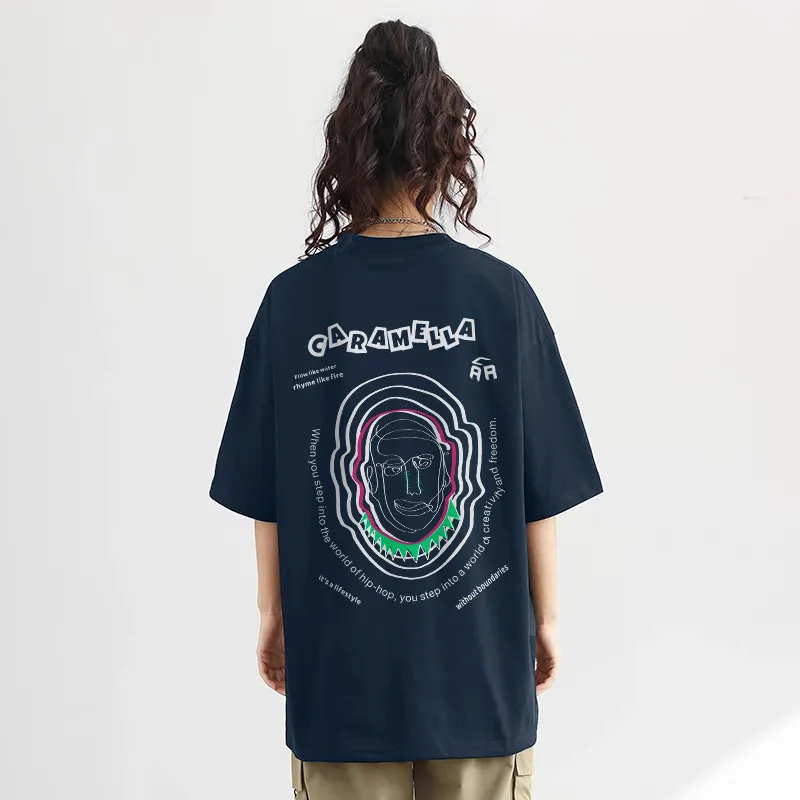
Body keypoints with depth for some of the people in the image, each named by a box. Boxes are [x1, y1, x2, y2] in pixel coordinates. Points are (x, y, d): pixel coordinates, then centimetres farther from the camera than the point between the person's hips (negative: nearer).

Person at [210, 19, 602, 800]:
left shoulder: (293, 301, -8)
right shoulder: (503, 295, -9)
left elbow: (266, 496, -2)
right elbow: (539, 492, -4)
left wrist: (272, 613, 11)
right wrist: (544, 616, 9)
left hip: (340, 660, 1)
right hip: (481, 657, 0)